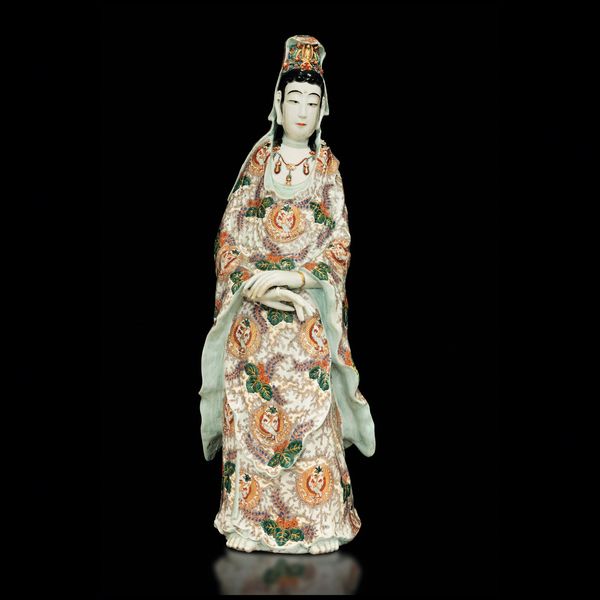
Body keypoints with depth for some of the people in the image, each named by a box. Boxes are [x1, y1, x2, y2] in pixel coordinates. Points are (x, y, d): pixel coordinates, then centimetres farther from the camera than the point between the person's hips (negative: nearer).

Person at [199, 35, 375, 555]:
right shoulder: (258, 160, 9)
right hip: (254, 311, 1)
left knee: (310, 412, -3)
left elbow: (340, 245, 0)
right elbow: (229, 234, 4)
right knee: (252, 410, 0)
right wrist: (255, 284, -12)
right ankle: (251, 519, 12)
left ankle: (315, 522, 9)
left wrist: (288, 277, -14)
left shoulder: (329, 167, 7)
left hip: (310, 310, -1)